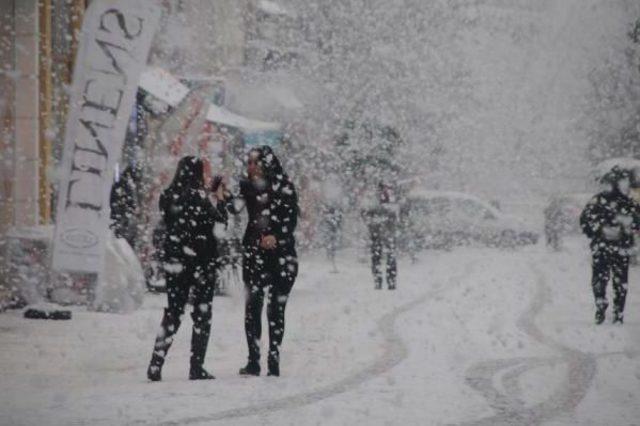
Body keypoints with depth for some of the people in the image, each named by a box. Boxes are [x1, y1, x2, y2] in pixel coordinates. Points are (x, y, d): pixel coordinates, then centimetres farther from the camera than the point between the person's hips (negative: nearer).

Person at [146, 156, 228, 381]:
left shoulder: (167, 196, 3)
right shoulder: (197, 197, -14)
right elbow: (220, 221, -9)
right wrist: (220, 198, 7)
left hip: (174, 259, 5)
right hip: (200, 259, -5)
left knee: (173, 312, 12)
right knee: (202, 313, 5)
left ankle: (156, 365, 3)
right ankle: (196, 368, 2)